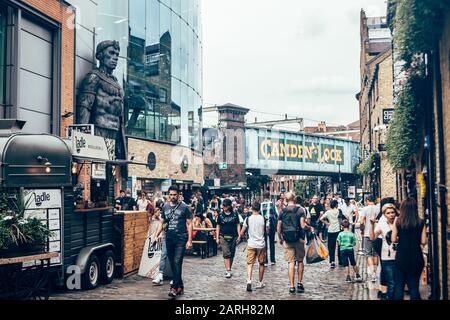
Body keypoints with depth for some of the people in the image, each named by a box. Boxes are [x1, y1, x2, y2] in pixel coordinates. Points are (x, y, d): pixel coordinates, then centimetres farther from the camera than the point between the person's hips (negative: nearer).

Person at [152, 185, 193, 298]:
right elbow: (162, 223, 16)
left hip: (181, 238, -5)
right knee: (172, 263, 9)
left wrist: (189, 240, -8)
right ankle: (180, 286, 21)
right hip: (169, 238, 5)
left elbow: (189, 224, -3)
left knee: (177, 262, -11)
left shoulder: (184, 207, -3)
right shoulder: (165, 207, 9)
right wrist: (156, 236, 5)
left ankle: (174, 287, -9)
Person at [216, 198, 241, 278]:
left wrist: (239, 235, -2)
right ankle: (228, 271, -13)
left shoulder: (235, 214, 3)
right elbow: (218, 227, 8)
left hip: (233, 237, 1)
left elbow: (238, 225, 6)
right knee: (226, 254, -11)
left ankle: (229, 269, 20)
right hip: (223, 237, -1)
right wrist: (217, 237, 3)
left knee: (232, 254, 7)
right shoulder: (221, 215, 4)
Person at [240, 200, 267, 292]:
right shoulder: (264, 219, -6)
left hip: (251, 244, 0)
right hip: (261, 244, 1)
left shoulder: (248, 219, -5)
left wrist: (240, 237, 21)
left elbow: (242, 233, 1)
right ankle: (260, 283, 23)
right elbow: (267, 232, -2)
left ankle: (249, 281, -18)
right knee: (261, 263, 15)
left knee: (250, 263, 2)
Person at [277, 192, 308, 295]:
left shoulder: (282, 211, 3)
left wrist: (280, 238, 17)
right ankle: (300, 284, 18)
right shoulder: (300, 210, -6)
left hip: (287, 240, 2)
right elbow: (302, 225, -13)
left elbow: (278, 228, 4)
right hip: (298, 239, -2)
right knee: (300, 261, 14)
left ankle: (291, 286, 2)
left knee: (291, 262, 3)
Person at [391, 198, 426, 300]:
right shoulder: (421, 222, -3)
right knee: (414, 285, 9)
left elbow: (394, 239, -4)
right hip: (416, 257, 1)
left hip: (401, 256, -1)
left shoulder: (397, 221, -5)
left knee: (399, 285, 8)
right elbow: (423, 242, -3)